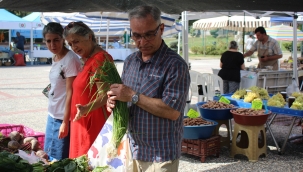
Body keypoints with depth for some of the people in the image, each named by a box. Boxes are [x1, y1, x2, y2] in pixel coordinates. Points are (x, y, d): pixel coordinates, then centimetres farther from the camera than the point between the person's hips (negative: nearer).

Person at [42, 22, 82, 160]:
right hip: (52, 115, 8)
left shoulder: (70, 60, -17)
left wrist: (65, 122, -18)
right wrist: (52, 111, 13)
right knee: (48, 155, 18)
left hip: (63, 117, -8)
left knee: (60, 159, 3)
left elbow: (70, 92, -18)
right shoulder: (55, 58, 8)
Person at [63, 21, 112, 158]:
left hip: (95, 124, -10)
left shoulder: (99, 58, -16)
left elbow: (104, 95, -24)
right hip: (85, 124, 10)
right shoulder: (88, 59, 14)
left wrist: (86, 108, -38)